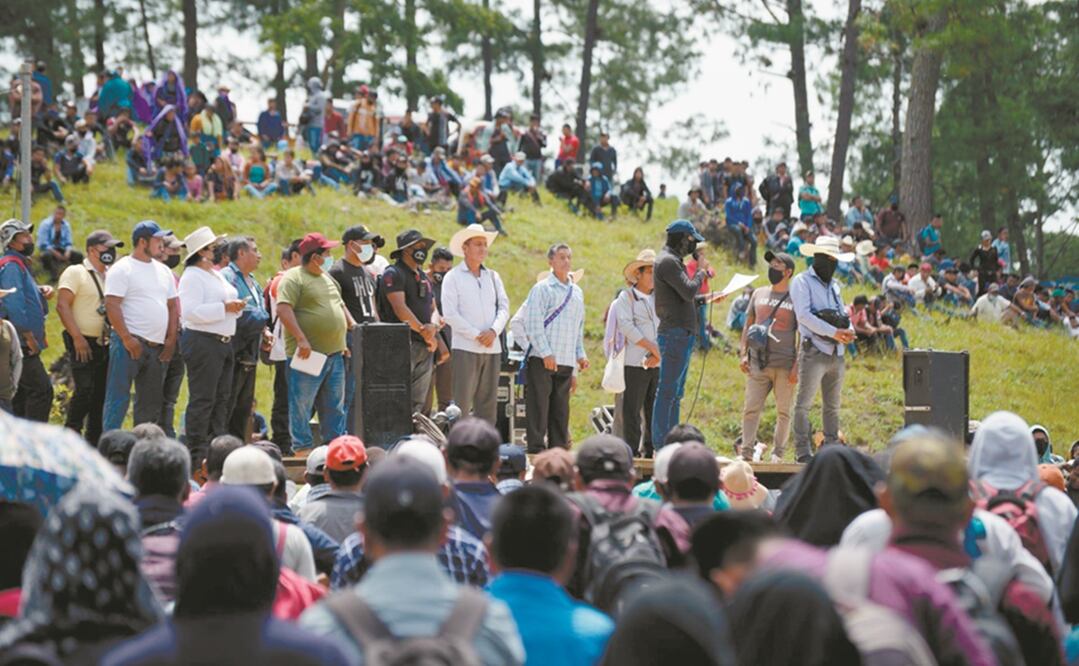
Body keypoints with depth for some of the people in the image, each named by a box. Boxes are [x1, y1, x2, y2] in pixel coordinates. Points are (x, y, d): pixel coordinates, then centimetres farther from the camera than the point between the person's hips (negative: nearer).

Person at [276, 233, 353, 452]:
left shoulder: (327, 279, 19)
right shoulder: (293, 278, -9)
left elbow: (340, 306, 28)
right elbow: (283, 309, -19)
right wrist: (301, 339, -25)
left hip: (334, 353, 8)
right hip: (308, 354, -8)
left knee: (335, 406, 11)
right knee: (302, 405, -2)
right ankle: (302, 448, 2)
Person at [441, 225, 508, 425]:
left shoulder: (493, 277, 15)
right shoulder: (453, 277, 1)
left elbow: (504, 307, 10)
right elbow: (450, 314, -7)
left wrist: (494, 331, -9)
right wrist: (477, 335, -13)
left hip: (492, 348, 5)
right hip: (465, 348, -5)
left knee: (488, 403, 5)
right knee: (462, 404, -8)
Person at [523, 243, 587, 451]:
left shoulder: (577, 292, 17)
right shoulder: (542, 289, -2)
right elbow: (533, 323, -8)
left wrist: (580, 354, 14)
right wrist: (546, 353, -15)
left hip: (566, 361, 6)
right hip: (542, 359, -6)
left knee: (561, 410, 8)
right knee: (539, 407, -5)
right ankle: (536, 449, -3)